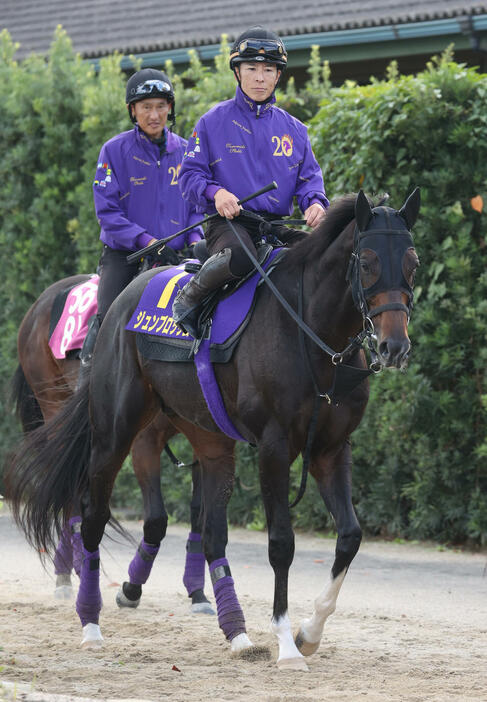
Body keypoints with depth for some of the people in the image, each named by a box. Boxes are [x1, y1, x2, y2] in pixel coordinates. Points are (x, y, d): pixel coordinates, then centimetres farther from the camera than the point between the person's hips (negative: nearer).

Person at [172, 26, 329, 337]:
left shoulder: (293, 128, 15)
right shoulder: (214, 121, 5)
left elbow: (309, 176, 16)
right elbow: (190, 174, 4)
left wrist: (314, 202, -8)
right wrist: (215, 192, -18)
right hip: (228, 221, -4)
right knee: (240, 256, -39)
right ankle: (188, 297, -14)